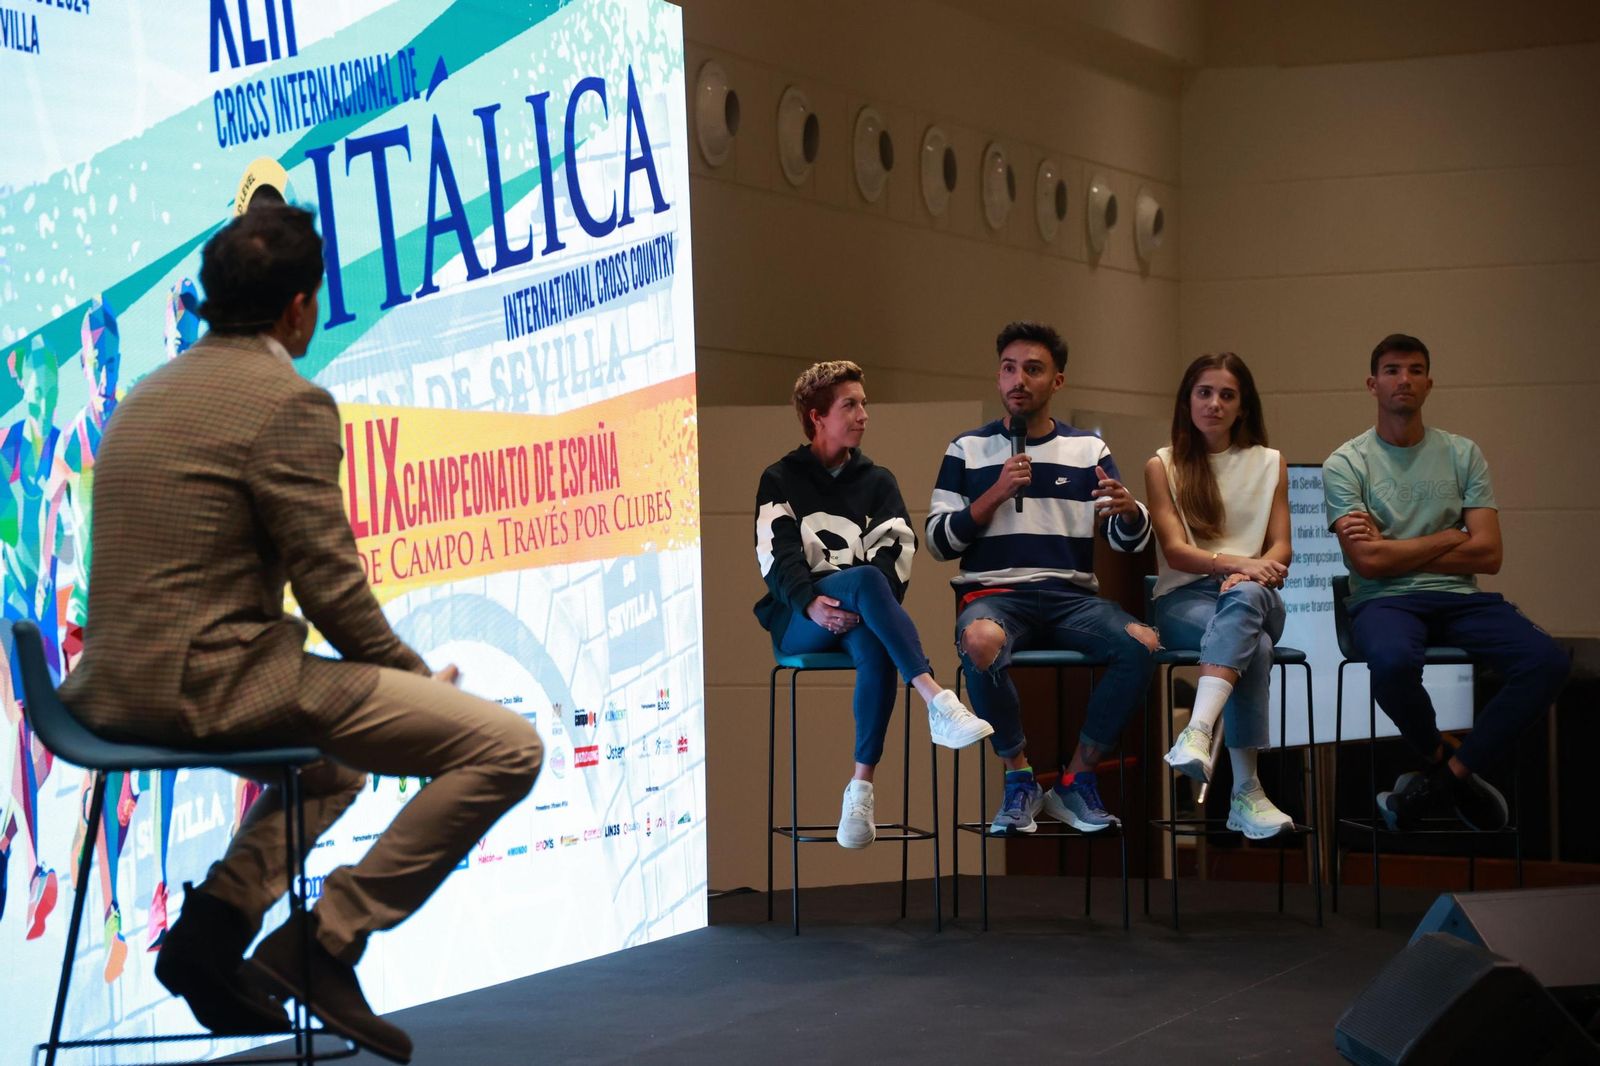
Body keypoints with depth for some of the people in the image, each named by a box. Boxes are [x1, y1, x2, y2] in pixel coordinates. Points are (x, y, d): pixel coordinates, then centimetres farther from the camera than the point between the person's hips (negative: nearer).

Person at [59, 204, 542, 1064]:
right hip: (210, 683, -10)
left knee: (337, 748, 37)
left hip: (116, 687, 10)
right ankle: (323, 943, -8)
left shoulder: (149, 393, 17)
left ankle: (215, 923, 18)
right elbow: (330, 585, -14)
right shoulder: (287, 402, -11)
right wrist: (416, 673, 4)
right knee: (506, 747, -11)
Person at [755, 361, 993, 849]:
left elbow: (895, 555, 4)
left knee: (876, 651, -35)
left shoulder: (877, 482, 21)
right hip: (797, 622, -2)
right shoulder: (780, 480, 15)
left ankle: (861, 787, -35)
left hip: (860, 615, 2)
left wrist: (863, 608, -16)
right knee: (864, 578, -35)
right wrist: (812, 603, -21)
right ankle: (938, 702, -47)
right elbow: (776, 556, -1)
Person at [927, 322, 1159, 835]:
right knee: (980, 642, -39)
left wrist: (1130, 511, -16)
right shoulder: (968, 450, 11)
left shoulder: (1088, 450, 14)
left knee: (1141, 644, -28)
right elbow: (938, 542, 4)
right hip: (993, 590, -2)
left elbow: (1129, 542, 8)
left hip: (1071, 595, 2)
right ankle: (1019, 779, -16)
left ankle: (1075, 782, -12)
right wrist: (996, 493, -9)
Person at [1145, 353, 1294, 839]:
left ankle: (1198, 733, -60)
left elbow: (1281, 549, 7)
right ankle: (1246, 792, -46)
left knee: (1243, 598, -41)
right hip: (1183, 598, -1)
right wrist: (1237, 563, -22)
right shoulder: (1163, 466, 10)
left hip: (1256, 596, 1)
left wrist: (1251, 574, -17)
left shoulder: (1269, 464, 17)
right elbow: (1175, 551, -3)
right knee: (1254, 645, -38)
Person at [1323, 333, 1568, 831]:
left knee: (1546, 660, -25)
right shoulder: (1345, 464, 4)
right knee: (1392, 661, -40)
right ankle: (1443, 756, -7)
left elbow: (1488, 554, 2)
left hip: (1459, 597, 3)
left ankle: (1448, 773, -12)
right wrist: (1451, 537, 1)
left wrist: (1394, 550, -3)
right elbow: (1369, 562, -9)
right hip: (1384, 601, -3)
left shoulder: (1462, 454, 13)